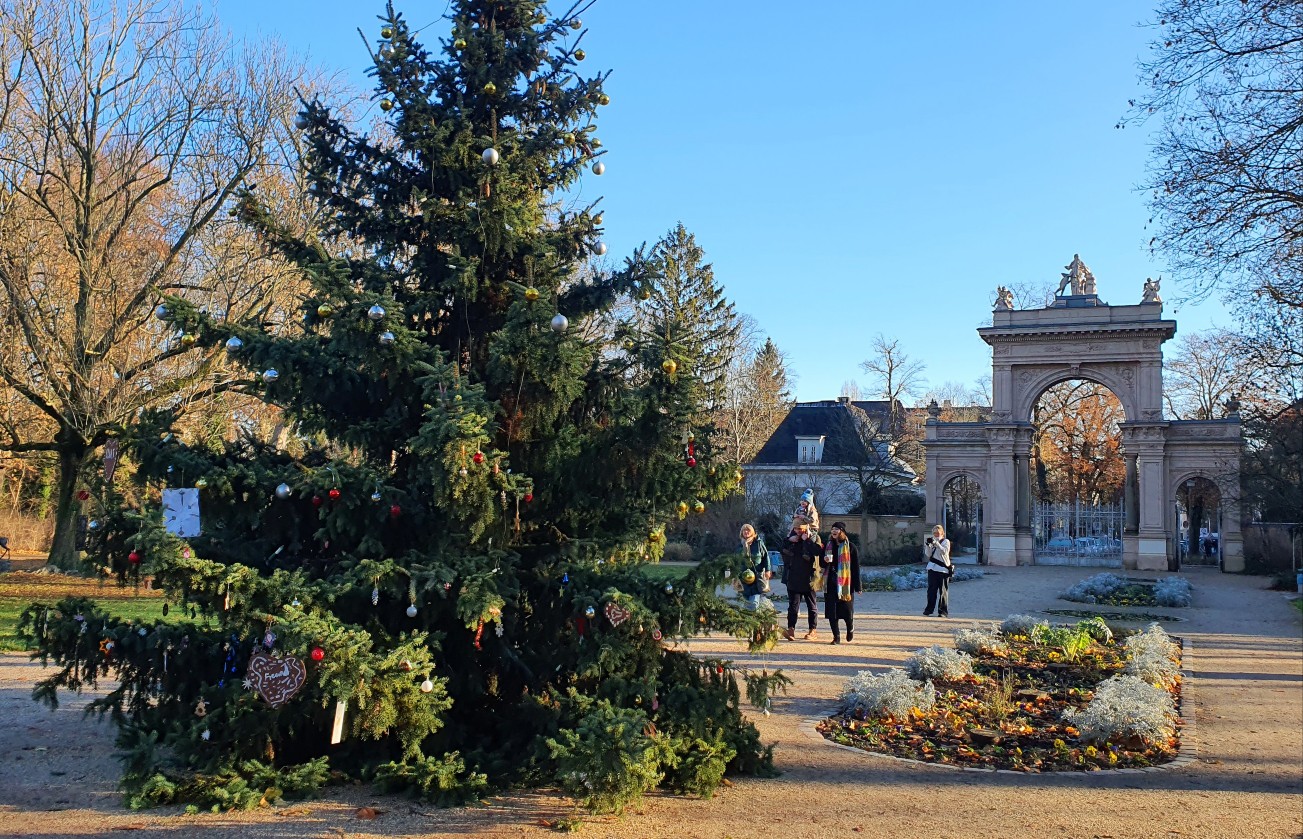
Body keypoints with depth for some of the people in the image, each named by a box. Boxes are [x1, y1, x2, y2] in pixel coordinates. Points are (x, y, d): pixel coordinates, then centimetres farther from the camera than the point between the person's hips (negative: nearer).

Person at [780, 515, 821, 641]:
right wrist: (789, 541, -8)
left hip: (808, 578, -3)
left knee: (811, 606, 8)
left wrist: (807, 540, -18)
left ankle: (812, 631, 14)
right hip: (793, 578, 3)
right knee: (793, 605, -3)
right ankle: (791, 629, -9)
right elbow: (782, 551, 5)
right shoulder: (792, 536, 9)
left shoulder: (814, 537, -3)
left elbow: (818, 551, -21)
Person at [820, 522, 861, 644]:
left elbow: (856, 567, -3)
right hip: (831, 583, 4)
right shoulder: (828, 546, 11)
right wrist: (825, 560, -8)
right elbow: (822, 564, 17)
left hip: (845, 583, -4)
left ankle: (850, 629, 32)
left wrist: (857, 586, -8)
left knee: (847, 610, 4)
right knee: (831, 611, -1)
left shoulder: (850, 547, -2)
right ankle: (836, 636, 7)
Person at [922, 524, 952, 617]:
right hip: (932, 568, 4)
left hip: (943, 569, -4)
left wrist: (936, 543, -26)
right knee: (931, 590, 1)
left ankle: (943, 611, 4)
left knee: (943, 591, -1)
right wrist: (927, 545, -9)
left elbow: (944, 551, -16)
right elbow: (928, 555, 7)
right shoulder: (932, 542, 15)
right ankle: (929, 610, 5)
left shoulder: (946, 541, 3)